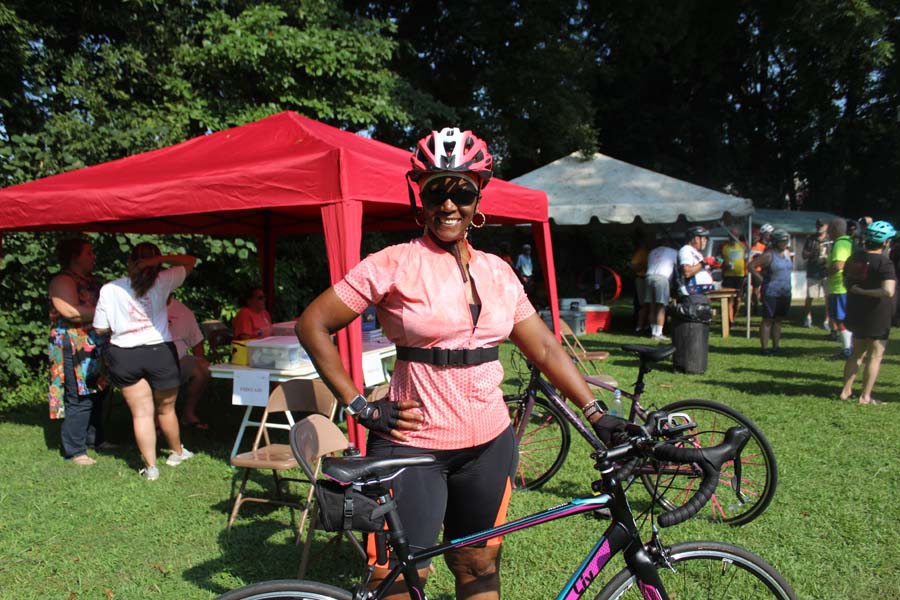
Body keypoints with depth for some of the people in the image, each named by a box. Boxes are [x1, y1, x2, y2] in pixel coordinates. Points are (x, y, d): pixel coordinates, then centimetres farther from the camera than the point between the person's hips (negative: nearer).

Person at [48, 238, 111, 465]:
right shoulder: (62, 281, -9)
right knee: (79, 399, -7)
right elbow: (71, 312, -22)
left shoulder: (91, 281, 18)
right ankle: (74, 450, 1)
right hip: (75, 349, -9)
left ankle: (95, 438, 25)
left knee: (96, 395, 13)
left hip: (96, 348, 9)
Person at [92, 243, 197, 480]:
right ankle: (177, 452, 36)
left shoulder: (109, 289, -2)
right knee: (166, 409, 17)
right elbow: (189, 261, 8)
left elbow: (100, 328, 1)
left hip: (124, 356, 1)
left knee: (141, 413, 7)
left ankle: (150, 466, 11)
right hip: (159, 351, 0)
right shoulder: (161, 282, -4)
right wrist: (160, 259, -5)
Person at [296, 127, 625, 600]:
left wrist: (597, 414, 4)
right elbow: (312, 325, -6)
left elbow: (544, 348, 9)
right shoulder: (396, 264, -8)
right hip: (412, 444, -4)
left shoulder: (497, 271, 6)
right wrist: (360, 406, -9)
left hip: (489, 444, 5)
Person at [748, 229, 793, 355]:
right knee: (768, 320, -4)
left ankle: (776, 346, 17)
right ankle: (765, 348, -1)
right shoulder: (768, 255, -10)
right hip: (771, 292, -7)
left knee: (778, 319, 11)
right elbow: (751, 265, -10)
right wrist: (759, 278, -12)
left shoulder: (787, 253, 11)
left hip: (785, 293, 7)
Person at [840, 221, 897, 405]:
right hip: (877, 315, -7)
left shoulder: (854, 258, 3)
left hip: (856, 313, 7)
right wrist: (866, 292, -19)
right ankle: (865, 396, 5)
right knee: (875, 355, 3)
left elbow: (846, 282, 17)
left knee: (857, 353, 19)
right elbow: (889, 291, -30)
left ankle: (846, 390, 21)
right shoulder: (884, 263, -18)